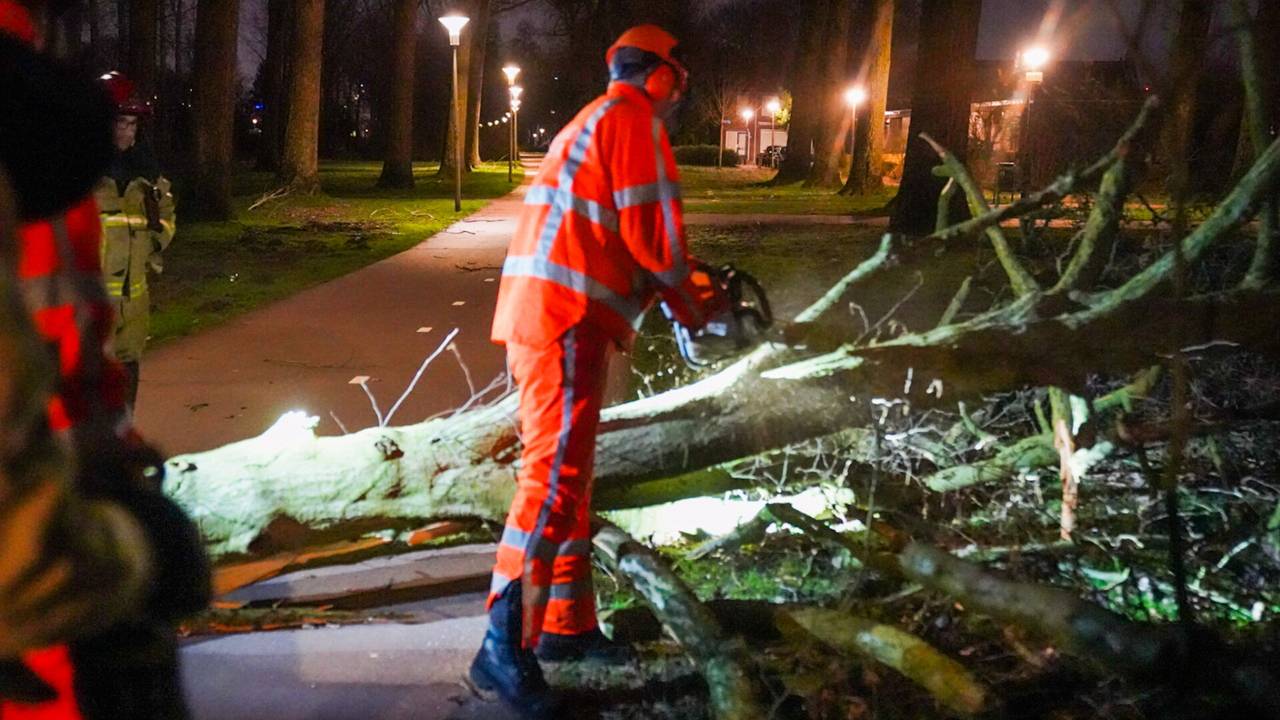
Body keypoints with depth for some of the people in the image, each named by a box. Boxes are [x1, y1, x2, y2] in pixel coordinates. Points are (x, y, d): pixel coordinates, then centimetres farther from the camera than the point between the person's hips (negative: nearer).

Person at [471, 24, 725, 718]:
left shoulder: (591, 124, 26)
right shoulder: (633, 117, -4)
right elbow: (652, 230, -10)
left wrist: (678, 280, 25)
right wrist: (690, 298, 7)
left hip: (541, 317, 10)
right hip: (567, 320, -10)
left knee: (571, 474, 14)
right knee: (555, 477, -13)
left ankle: (567, 626, 22)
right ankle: (504, 649, -14)